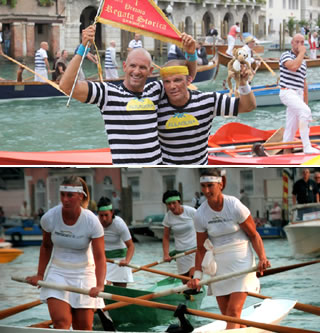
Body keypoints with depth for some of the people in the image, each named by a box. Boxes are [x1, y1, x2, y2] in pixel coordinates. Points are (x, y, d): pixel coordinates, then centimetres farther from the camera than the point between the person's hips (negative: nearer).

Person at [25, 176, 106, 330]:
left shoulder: (92, 221, -17)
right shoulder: (49, 217, -11)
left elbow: (99, 257, -19)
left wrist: (100, 285, -33)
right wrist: (40, 275, 4)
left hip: (84, 274, -1)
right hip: (57, 272, 1)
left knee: (84, 328, 1)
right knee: (60, 322, -17)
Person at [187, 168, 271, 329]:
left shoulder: (235, 206, -13)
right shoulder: (200, 215, -2)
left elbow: (254, 235, -4)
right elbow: (201, 249, 6)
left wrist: (262, 258, -17)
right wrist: (197, 275, -3)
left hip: (241, 261, -4)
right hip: (218, 265, 4)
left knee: (233, 311, -13)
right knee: (226, 314, 6)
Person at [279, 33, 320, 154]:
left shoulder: (303, 62, 21)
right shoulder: (286, 55, -2)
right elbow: (293, 66, -25)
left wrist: (306, 102, 23)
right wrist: (302, 53, -11)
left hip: (298, 95, 8)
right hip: (288, 93, -8)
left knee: (291, 128, 7)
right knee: (305, 111, -30)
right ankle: (307, 148, -33)